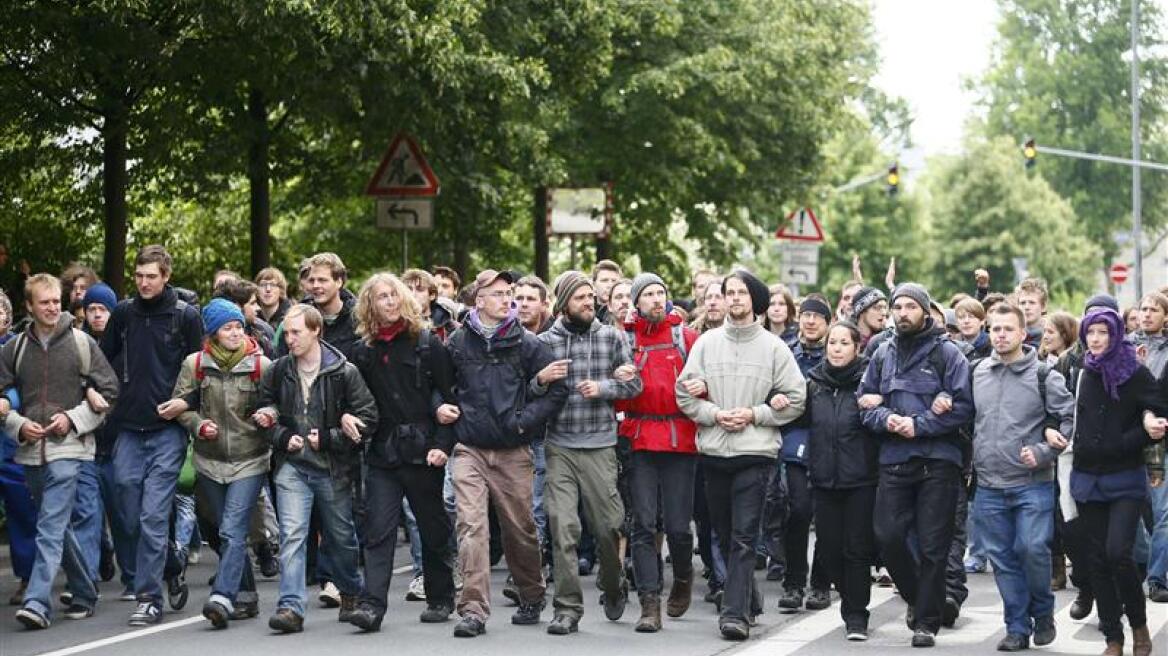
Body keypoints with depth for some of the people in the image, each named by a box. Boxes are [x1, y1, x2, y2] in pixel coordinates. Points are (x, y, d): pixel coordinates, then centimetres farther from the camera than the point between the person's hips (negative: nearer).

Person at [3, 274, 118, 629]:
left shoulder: (82, 343, 0)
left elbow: (109, 391, 2)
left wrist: (73, 419, -8)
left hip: (68, 448, -5)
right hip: (30, 450, 5)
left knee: (51, 527, -14)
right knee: (59, 527, 13)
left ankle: (38, 602, -21)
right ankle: (85, 593, 26)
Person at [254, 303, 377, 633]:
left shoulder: (344, 372, -9)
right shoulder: (278, 371, 2)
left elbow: (369, 417, -9)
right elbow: (266, 411, 14)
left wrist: (327, 439, -13)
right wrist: (284, 437, -3)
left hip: (333, 469, -1)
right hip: (292, 466, 2)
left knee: (341, 537, 14)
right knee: (292, 534, -13)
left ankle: (352, 592, 38)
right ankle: (291, 607, -16)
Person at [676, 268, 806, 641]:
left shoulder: (773, 346, 2)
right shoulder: (706, 343, 7)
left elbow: (796, 399, 2)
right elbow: (684, 393, 5)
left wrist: (755, 414, -9)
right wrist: (715, 414, -10)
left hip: (756, 454, -3)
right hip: (714, 452, 3)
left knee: (743, 536, -10)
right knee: (725, 534, 12)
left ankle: (736, 612, -13)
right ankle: (748, 599, 28)